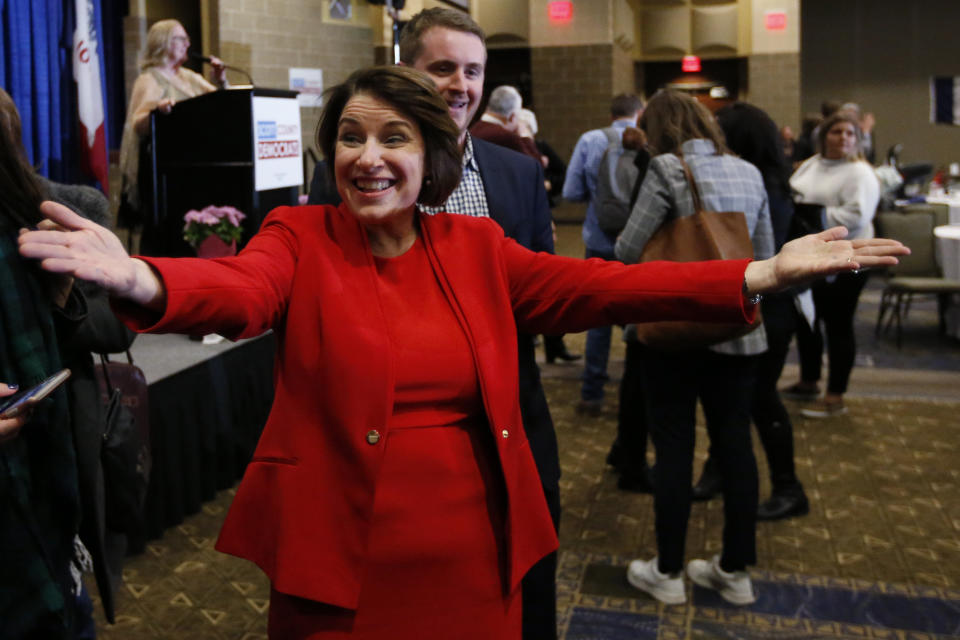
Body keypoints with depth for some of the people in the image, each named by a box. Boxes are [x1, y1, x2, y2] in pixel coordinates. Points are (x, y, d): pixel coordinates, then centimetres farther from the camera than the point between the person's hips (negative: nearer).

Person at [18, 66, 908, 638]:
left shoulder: (474, 247, 4)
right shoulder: (300, 239, -3)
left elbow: (598, 286, -5)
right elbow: (236, 290, -23)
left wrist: (766, 274, -14)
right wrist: (138, 280, -47)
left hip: (471, 552, 3)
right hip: (341, 560, -2)